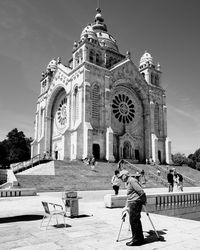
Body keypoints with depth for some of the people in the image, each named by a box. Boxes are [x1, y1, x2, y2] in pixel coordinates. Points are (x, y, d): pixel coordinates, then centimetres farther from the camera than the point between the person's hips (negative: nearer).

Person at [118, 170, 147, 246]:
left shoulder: (132, 180, -13)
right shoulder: (129, 182, 19)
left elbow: (141, 191, -20)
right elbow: (129, 196, 23)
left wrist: (144, 201, -11)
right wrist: (126, 207, 21)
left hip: (135, 203, -10)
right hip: (132, 203, 10)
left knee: (133, 221, -3)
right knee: (136, 221, 14)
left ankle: (136, 240, 6)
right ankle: (140, 239, 23)